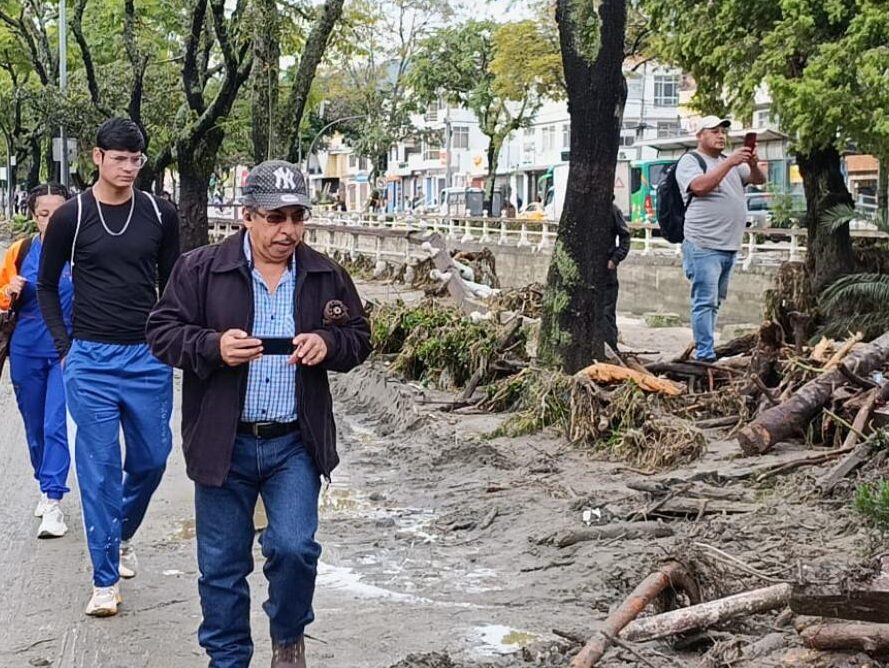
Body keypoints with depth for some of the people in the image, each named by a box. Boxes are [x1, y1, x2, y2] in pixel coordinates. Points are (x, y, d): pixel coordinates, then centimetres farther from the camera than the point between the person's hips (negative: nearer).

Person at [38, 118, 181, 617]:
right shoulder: (71, 217, -2)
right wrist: (65, 346, 1)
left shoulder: (161, 214, 3)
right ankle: (106, 580, 7)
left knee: (151, 460, 10)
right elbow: (47, 286, 8)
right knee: (100, 470, 0)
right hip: (91, 361, -2)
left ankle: (122, 534, 38)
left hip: (149, 359, 2)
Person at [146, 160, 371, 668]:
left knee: (294, 548, -9)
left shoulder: (328, 277, 3)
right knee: (222, 565, 8)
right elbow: (163, 333, -1)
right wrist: (214, 346, -20)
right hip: (223, 443, -1)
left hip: (294, 443, 1)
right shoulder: (200, 270, -4)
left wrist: (328, 344, -12)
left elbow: (360, 338, 11)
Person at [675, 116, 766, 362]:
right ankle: (705, 356, -11)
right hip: (704, 246, -7)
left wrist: (753, 164, -9)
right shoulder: (689, 161, -1)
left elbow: (759, 180, 13)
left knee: (715, 302, 11)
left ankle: (703, 348, 17)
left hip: (729, 247, 8)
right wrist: (730, 163, -21)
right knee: (705, 302, -10)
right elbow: (700, 186, -19)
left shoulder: (732, 161, 20)